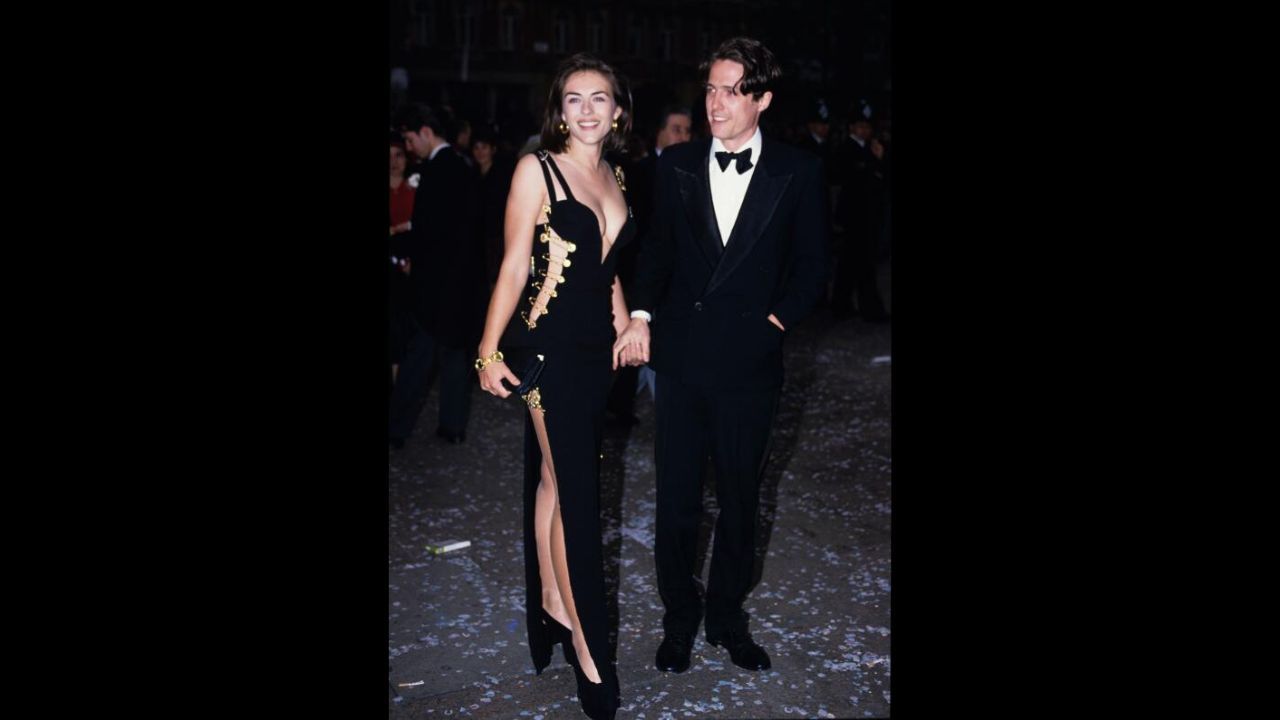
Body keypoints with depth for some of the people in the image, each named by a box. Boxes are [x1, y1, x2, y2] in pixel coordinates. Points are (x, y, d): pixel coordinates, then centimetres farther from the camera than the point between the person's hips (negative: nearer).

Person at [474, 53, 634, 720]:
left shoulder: (614, 177, 11)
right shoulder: (536, 169, -7)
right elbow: (514, 266, -9)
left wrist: (624, 322, 8)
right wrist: (490, 351, -12)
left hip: (598, 346, 6)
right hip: (549, 344, -6)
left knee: (556, 477, 16)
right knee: (578, 491, -3)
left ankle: (551, 604, 29)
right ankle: (588, 647, 8)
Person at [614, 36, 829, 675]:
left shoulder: (797, 172, -1)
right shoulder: (677, 165, 5)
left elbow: (812, 265, 4)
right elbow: (657, 248, 10)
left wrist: (776, 318, -7)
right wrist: (641, 314, -4)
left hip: (750, 362, -1)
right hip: (682, 358, 1)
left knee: (740, 498, 13)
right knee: (676, 499, 8)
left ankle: (727, 617, 32)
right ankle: (679, 619, 27)